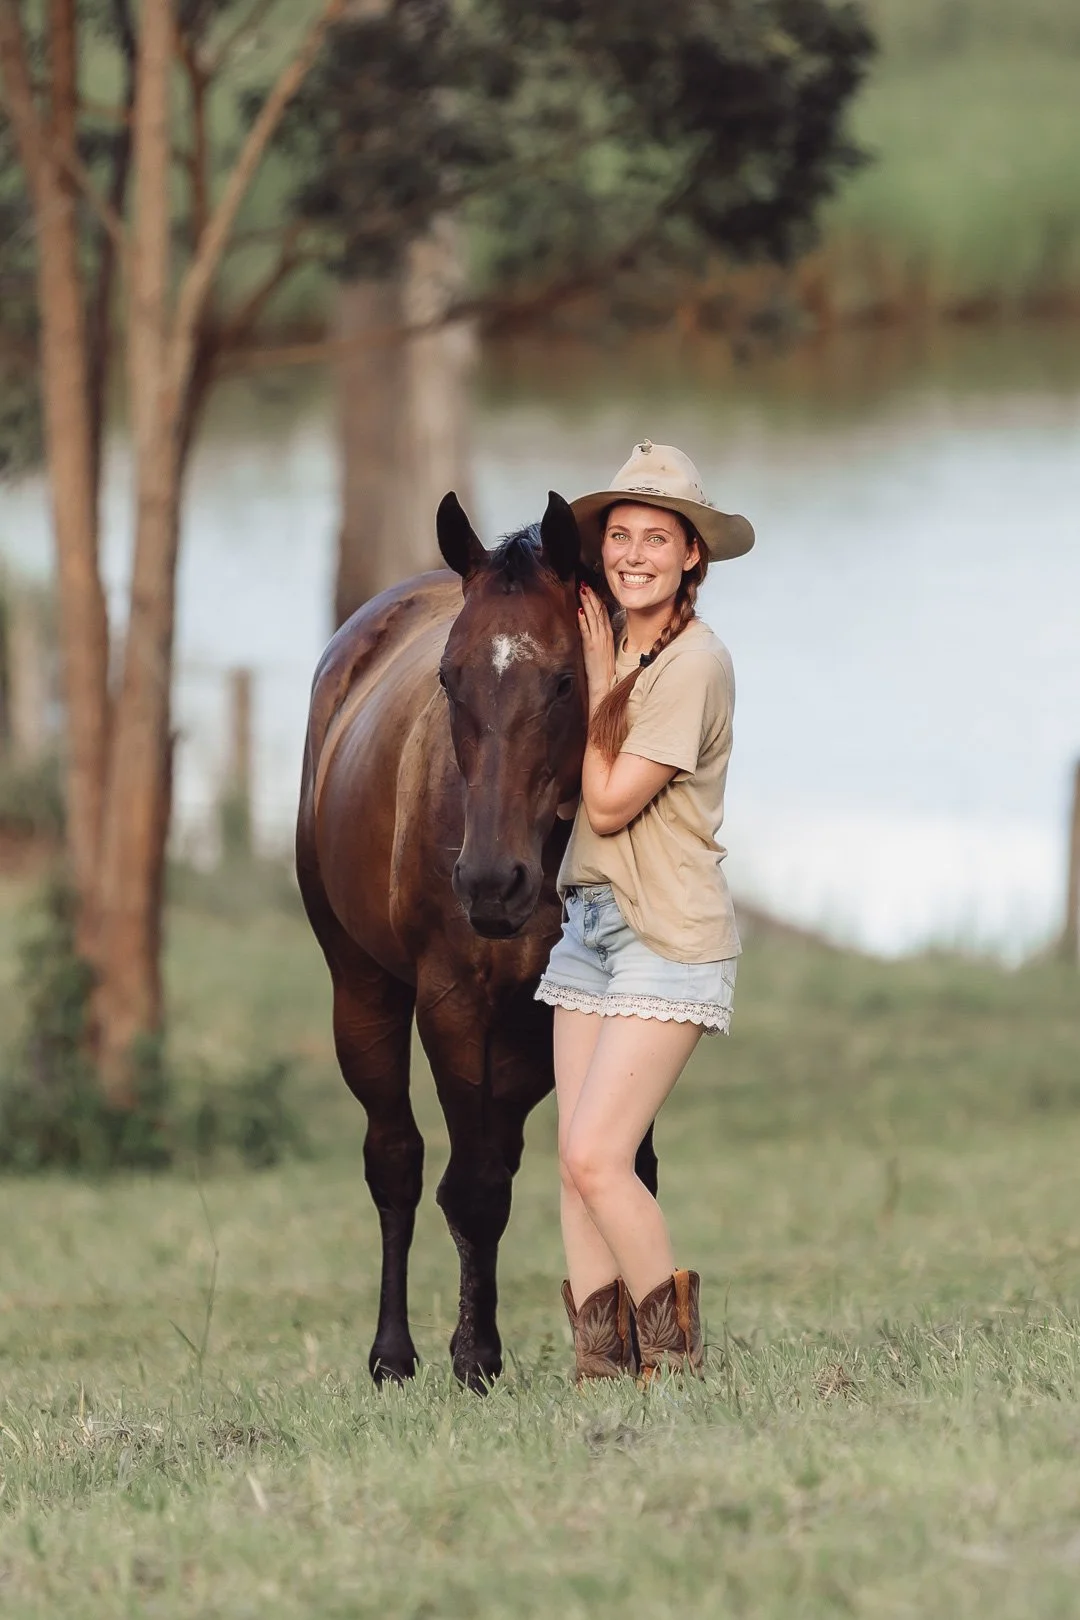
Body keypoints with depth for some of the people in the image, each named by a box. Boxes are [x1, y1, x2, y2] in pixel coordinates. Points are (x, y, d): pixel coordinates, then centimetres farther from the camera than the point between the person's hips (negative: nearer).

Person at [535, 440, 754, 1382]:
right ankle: (603, 1368, 6)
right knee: (578, 1167, 3)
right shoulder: (612, 649, 10)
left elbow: (609, 802, -16)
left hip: (669, 941, -8)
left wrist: (600, 682, -10)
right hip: (590, 923, 8)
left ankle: (678, 1361, -2)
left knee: (595, 1158, -14)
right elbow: (566, 798, 10)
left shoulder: (694, 665, -15)